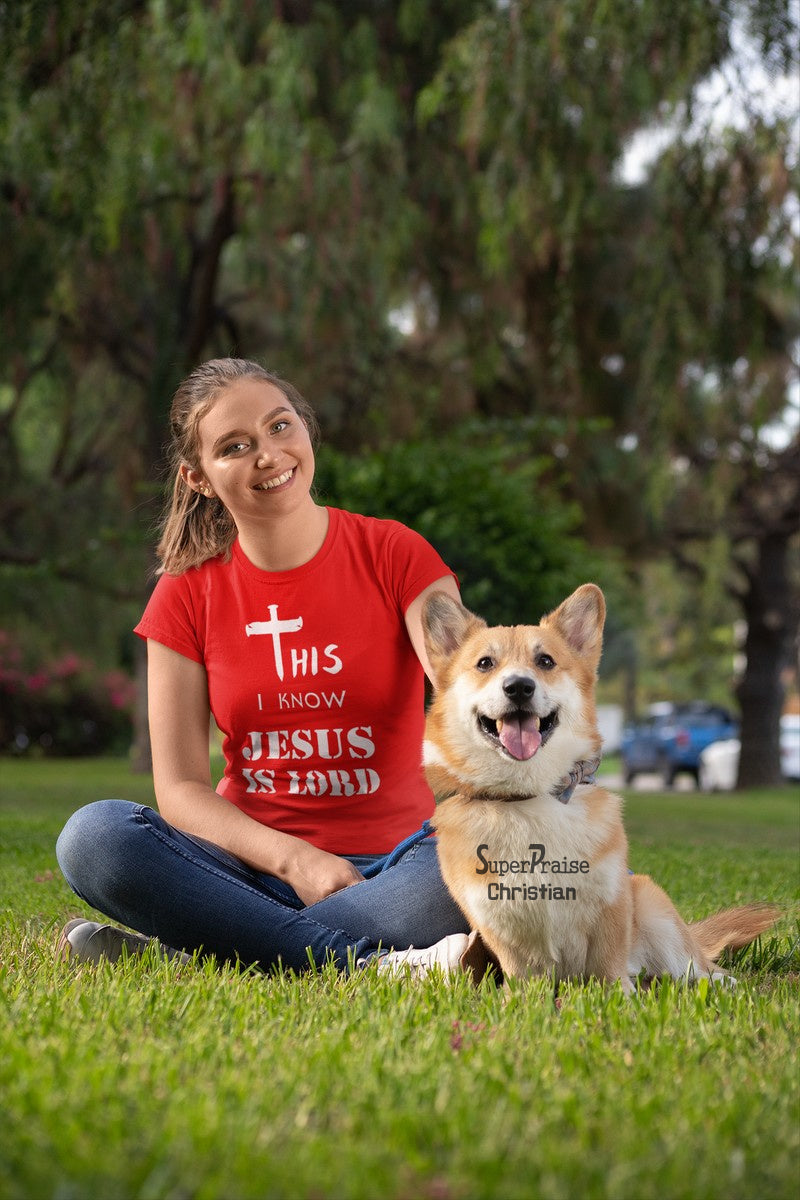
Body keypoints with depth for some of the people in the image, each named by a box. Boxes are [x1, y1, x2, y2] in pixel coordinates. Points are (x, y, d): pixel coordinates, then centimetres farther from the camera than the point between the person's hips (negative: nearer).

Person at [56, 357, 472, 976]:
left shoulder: (394, 555, -1)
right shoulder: (186, 594, 3)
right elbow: (180, 786, -2)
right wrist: (293, 859, -20)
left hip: (391, 863, -1)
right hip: (253, 864, 1)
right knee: (93, 836, -27)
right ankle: (382, 961, -30)